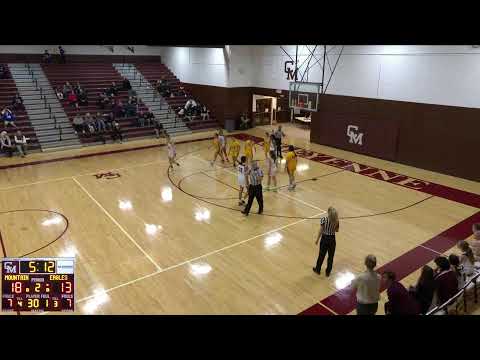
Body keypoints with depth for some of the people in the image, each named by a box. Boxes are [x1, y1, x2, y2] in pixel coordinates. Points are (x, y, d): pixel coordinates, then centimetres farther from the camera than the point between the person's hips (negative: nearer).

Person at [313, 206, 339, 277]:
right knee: (331, 256, 16)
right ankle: (328, 272, 28)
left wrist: (317, 240, -3)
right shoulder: (336, 221, -9)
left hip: (324, 239, -1)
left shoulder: (323, 219, -18)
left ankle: (317, 269, 35)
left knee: (321, 255, 16)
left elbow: (321, 231, -14)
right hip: (332, 239, 2)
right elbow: (337, 230, 4)